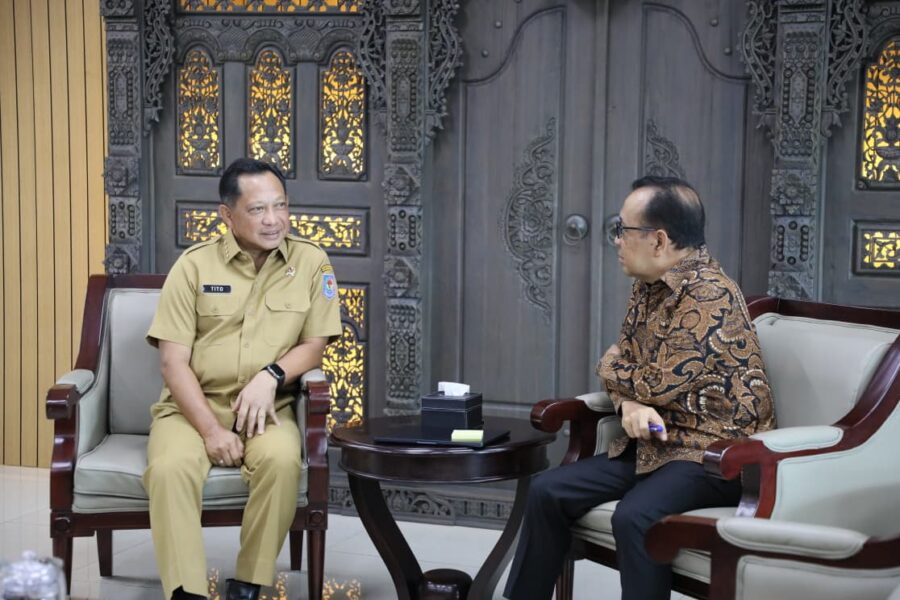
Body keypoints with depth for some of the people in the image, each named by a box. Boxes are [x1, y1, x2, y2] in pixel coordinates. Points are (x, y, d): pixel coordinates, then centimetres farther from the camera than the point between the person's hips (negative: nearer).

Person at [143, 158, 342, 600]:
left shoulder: (311, 261, 2)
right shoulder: (194, 265, -2)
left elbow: (315, 344, 5)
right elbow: (173, 361, -5)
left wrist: (271, 375, -16)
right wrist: (211, 430, -16)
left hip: (266, 410, 1)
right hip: (192, 406, 0)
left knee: (282, 459, -32)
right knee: (170, 467, -32)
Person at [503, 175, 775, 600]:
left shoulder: (709, 295, -19)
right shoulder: (648, 287, 9)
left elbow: (662, 385, -20)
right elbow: (623, 365, 13)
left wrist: (610, 368, 1)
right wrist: (630, 405, -11)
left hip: (714, 453, -9)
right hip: (654, 441, 9)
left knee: (634, 517, -33)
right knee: (547, 491, -3)